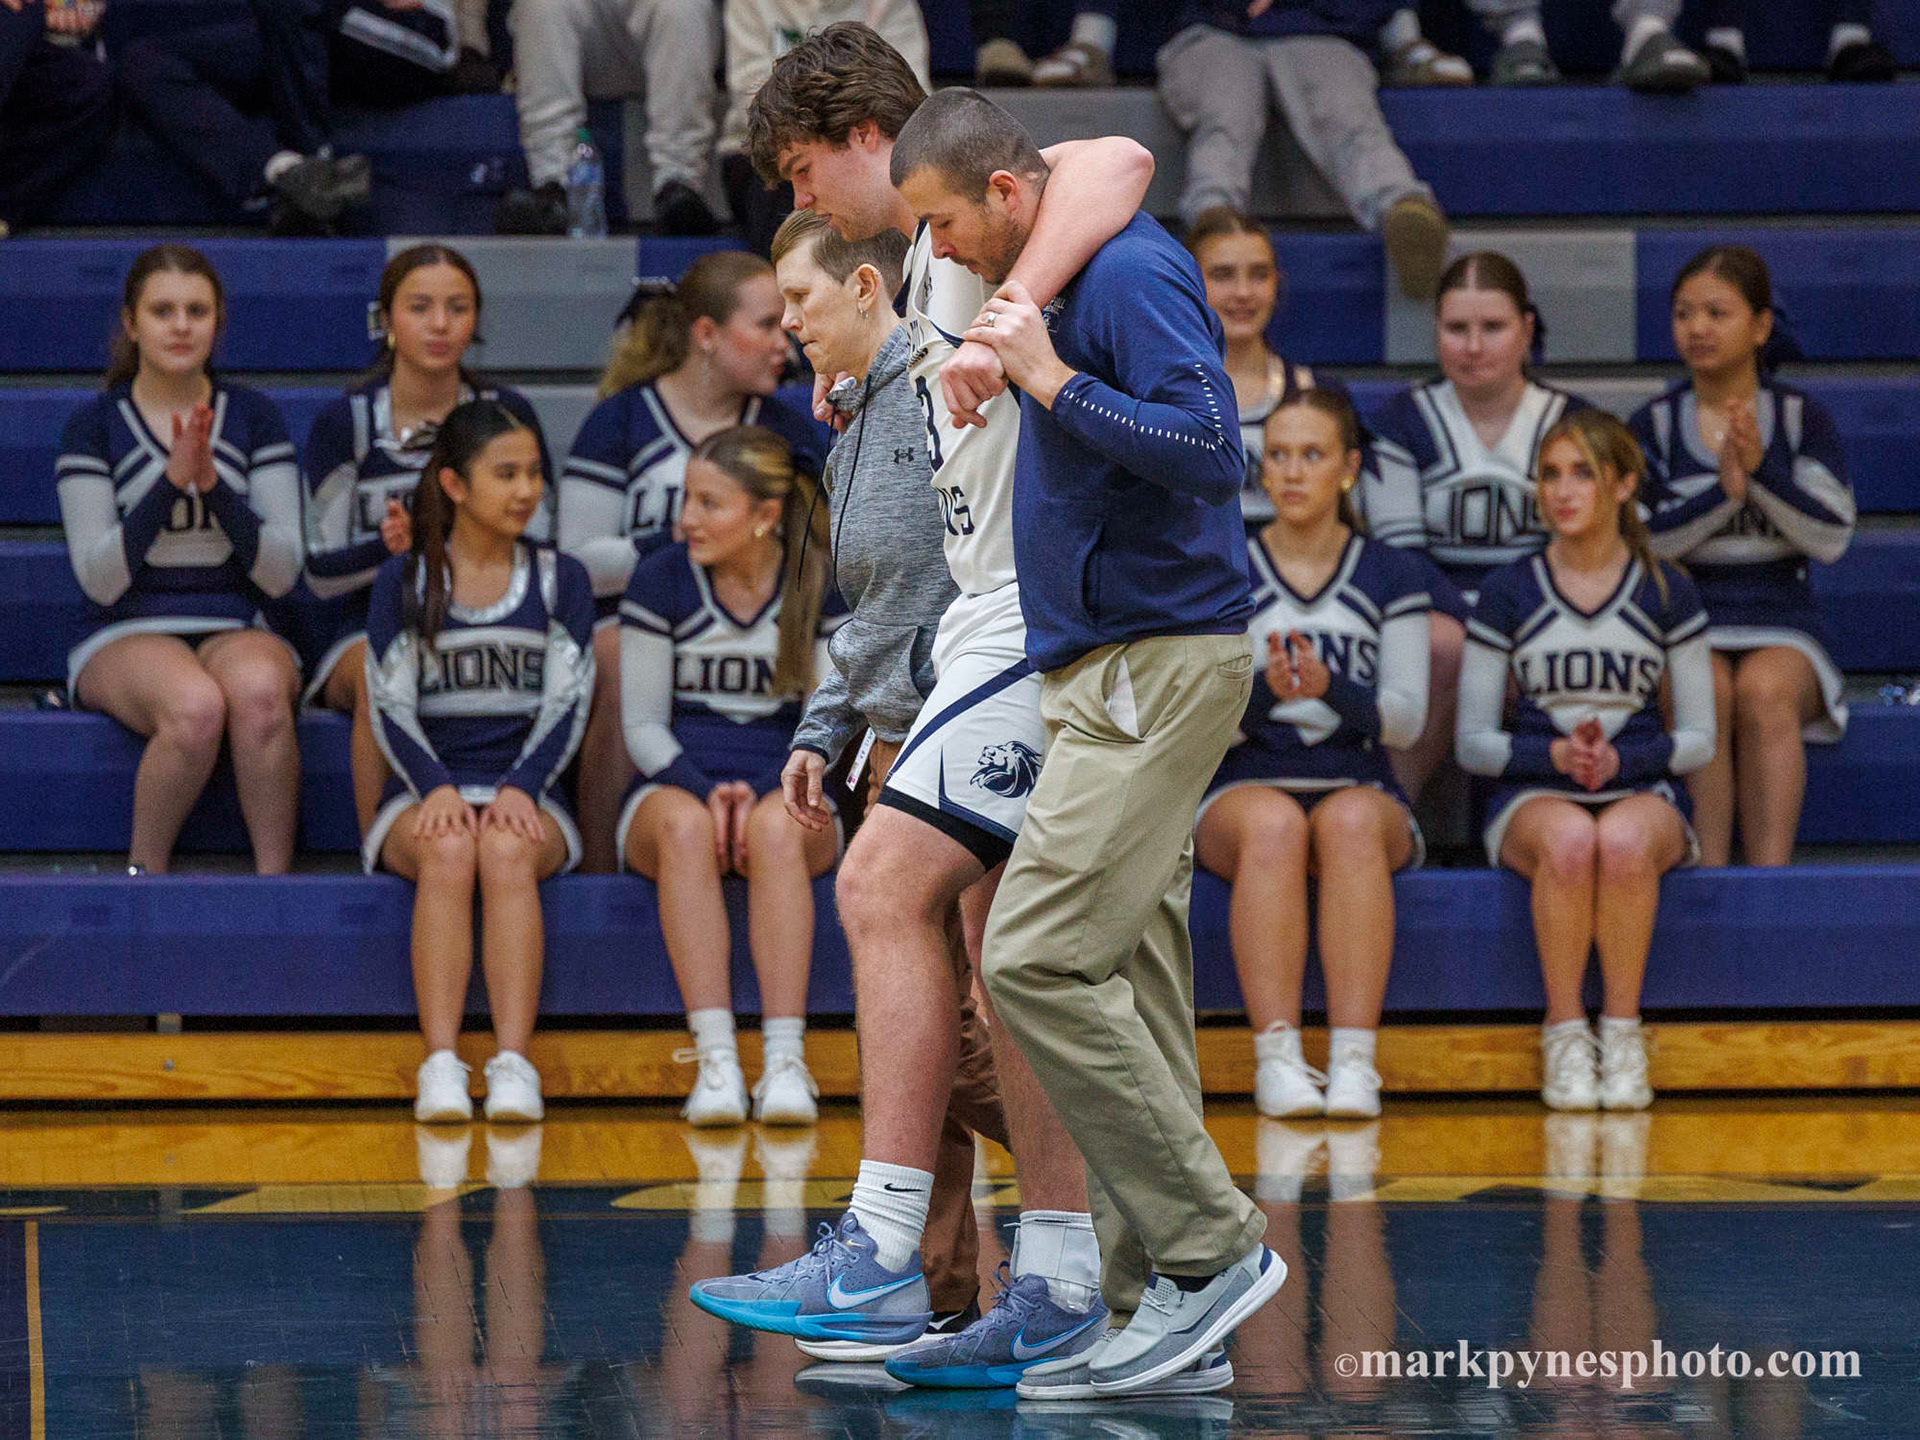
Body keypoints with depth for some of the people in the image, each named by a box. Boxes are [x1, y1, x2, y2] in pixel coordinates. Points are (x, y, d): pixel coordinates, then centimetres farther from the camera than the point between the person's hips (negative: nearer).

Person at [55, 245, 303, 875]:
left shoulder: (254, 417, 8)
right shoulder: (95, 424, 3)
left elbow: (281, 573, 1)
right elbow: (100, 579, -5)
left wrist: (214, 485, -14)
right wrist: (170, 480, -16)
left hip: (236, 630, 2)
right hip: (127, 636, -1)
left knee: (258, 689, -37)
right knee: (196, 705, -37)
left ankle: (274, 881, -28)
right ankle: (145, 872, -16)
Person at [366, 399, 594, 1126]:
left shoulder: (560, 580, 11)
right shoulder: (403, 582, 8)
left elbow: (567, 705, 3)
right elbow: (390, 708, 1)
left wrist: (522, 789, -15)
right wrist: (436, 789, -17)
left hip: (524, 792, 0)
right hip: (424, 791, 0)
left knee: (507, 850, -35)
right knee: (448, 852, -35)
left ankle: (514, 1065, -43)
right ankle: (440, 1067, -41)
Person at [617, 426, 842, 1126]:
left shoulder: (823, 584, 1)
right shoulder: (660, 581, 0)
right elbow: (642, 725, 1)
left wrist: (760, 794, -17)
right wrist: (706, 790, -18)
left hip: (785, 787, 0)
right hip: (673, 785, 0)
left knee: (778, 828, -37)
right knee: (685, 826, -37)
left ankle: (786, 1060, -42)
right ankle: (715, 1060, -43)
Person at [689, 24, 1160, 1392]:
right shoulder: (935, 261, 22)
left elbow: (1120, 162, -30)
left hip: (1036, 622, -11)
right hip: (1003, 629, 11)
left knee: (885, 886, -15)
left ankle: (881, 1255, -17)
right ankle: (1064, 1290, 5)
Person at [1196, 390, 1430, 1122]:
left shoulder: (1392, 576, 11)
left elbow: (1406, 719, 1)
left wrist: (1332, 689, -19)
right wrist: (1265, 689, -21)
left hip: (1361, 788, 0)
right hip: (1241, 787, 0)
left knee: (1350, 819, -37)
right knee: (1273, 822, -37)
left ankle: (1354, 1061, -43)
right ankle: (1277, 1058, -43)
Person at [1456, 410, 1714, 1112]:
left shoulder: (1666, 593, 8)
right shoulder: (1507, 593, 7)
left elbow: (1699, 738, 8)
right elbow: (1472, 742, 7)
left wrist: (1619, 758, -12)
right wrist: (1555, 753, -13)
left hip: (1643, 791, 0)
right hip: (1533, 796, 0)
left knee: (1622, 840, -38)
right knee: (1569, 838, -38)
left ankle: (1622, 1028, -25)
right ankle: (1565, 1032, -26)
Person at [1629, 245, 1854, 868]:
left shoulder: (1802, 419, 9)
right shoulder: (1653, 426, 9)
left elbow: (1832, 537, -1)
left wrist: (1759, 470, -14)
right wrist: (1723, 492, -15)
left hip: (1780, 631, 0)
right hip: (1681, 628, 0)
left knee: (1763, 690, -34)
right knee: (1705, 690, -34)